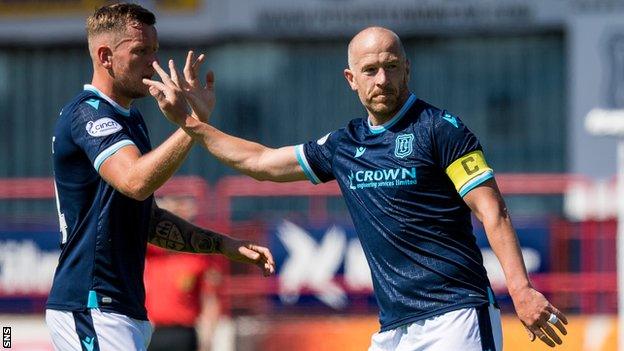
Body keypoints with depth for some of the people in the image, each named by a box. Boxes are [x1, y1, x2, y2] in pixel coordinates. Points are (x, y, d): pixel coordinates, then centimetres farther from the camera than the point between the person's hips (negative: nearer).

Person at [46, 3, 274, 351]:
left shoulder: (131, 119, 19)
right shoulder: (89, 114, -12)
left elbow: (147, 220, 24)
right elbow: (136, 182, -31)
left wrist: (225, 245, 16)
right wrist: (194, 121, -37)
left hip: (125, 309, 10)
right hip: (91, 309, -10)